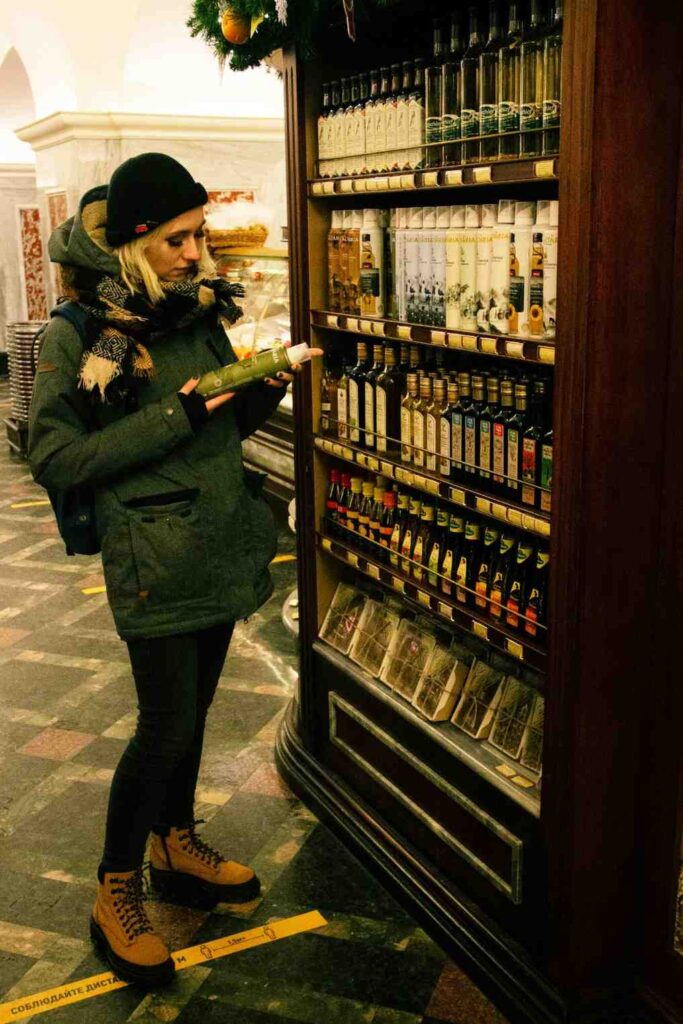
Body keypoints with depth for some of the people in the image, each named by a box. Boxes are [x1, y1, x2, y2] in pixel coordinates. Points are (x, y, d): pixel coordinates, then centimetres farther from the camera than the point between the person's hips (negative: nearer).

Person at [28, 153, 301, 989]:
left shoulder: (201, 312, 7)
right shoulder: (75, 338, -12)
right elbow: (53, 459, -16)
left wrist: (264, 388, -6)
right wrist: (174, 415, -21)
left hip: (222, 544, 7)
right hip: (153, 559, -6)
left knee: (192, 706, 18)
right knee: (166, 724, -2)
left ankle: (176, 848, 38)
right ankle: (114, 896, 18)